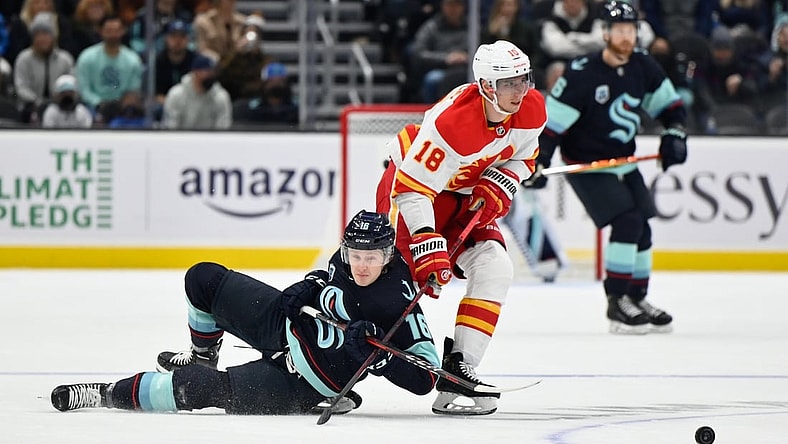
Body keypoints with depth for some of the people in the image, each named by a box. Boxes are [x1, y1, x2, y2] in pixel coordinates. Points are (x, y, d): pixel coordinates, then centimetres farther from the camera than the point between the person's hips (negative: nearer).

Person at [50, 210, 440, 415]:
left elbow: (426, 376, -28)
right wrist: (310, 285, -9)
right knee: (204, 279, 5)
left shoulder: (398, 306, -29)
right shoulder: (349, 255, -13)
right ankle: (202, 356, 34)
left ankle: (115, 394, 2)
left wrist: (379, 356, -42)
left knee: (208, 388, -18)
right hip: (286, 321, 7)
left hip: (302, 384, -7)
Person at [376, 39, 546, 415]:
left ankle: (458, 368, -11)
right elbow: (413, 189, -35)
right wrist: (427, 244, -43)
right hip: (409, 180, -6)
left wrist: (499, 186, -12)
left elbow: (522, 155, 7)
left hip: (467, 194, 7)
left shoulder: (531, 109, -15)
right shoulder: (452, 121, -36)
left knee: (494, 268, -11)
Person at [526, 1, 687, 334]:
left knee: (641, 230, 7)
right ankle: (617, 303, -13)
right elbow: (552, 119, -19)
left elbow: (669, 104, 13)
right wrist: (540, 160, -27)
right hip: (586, 165, -7)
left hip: (623, 163, 7)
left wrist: (674, 133, -4)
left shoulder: (644, 68, -2)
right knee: (627, 222, -20)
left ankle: (638, 299, 24)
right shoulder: (582, 74, -21)